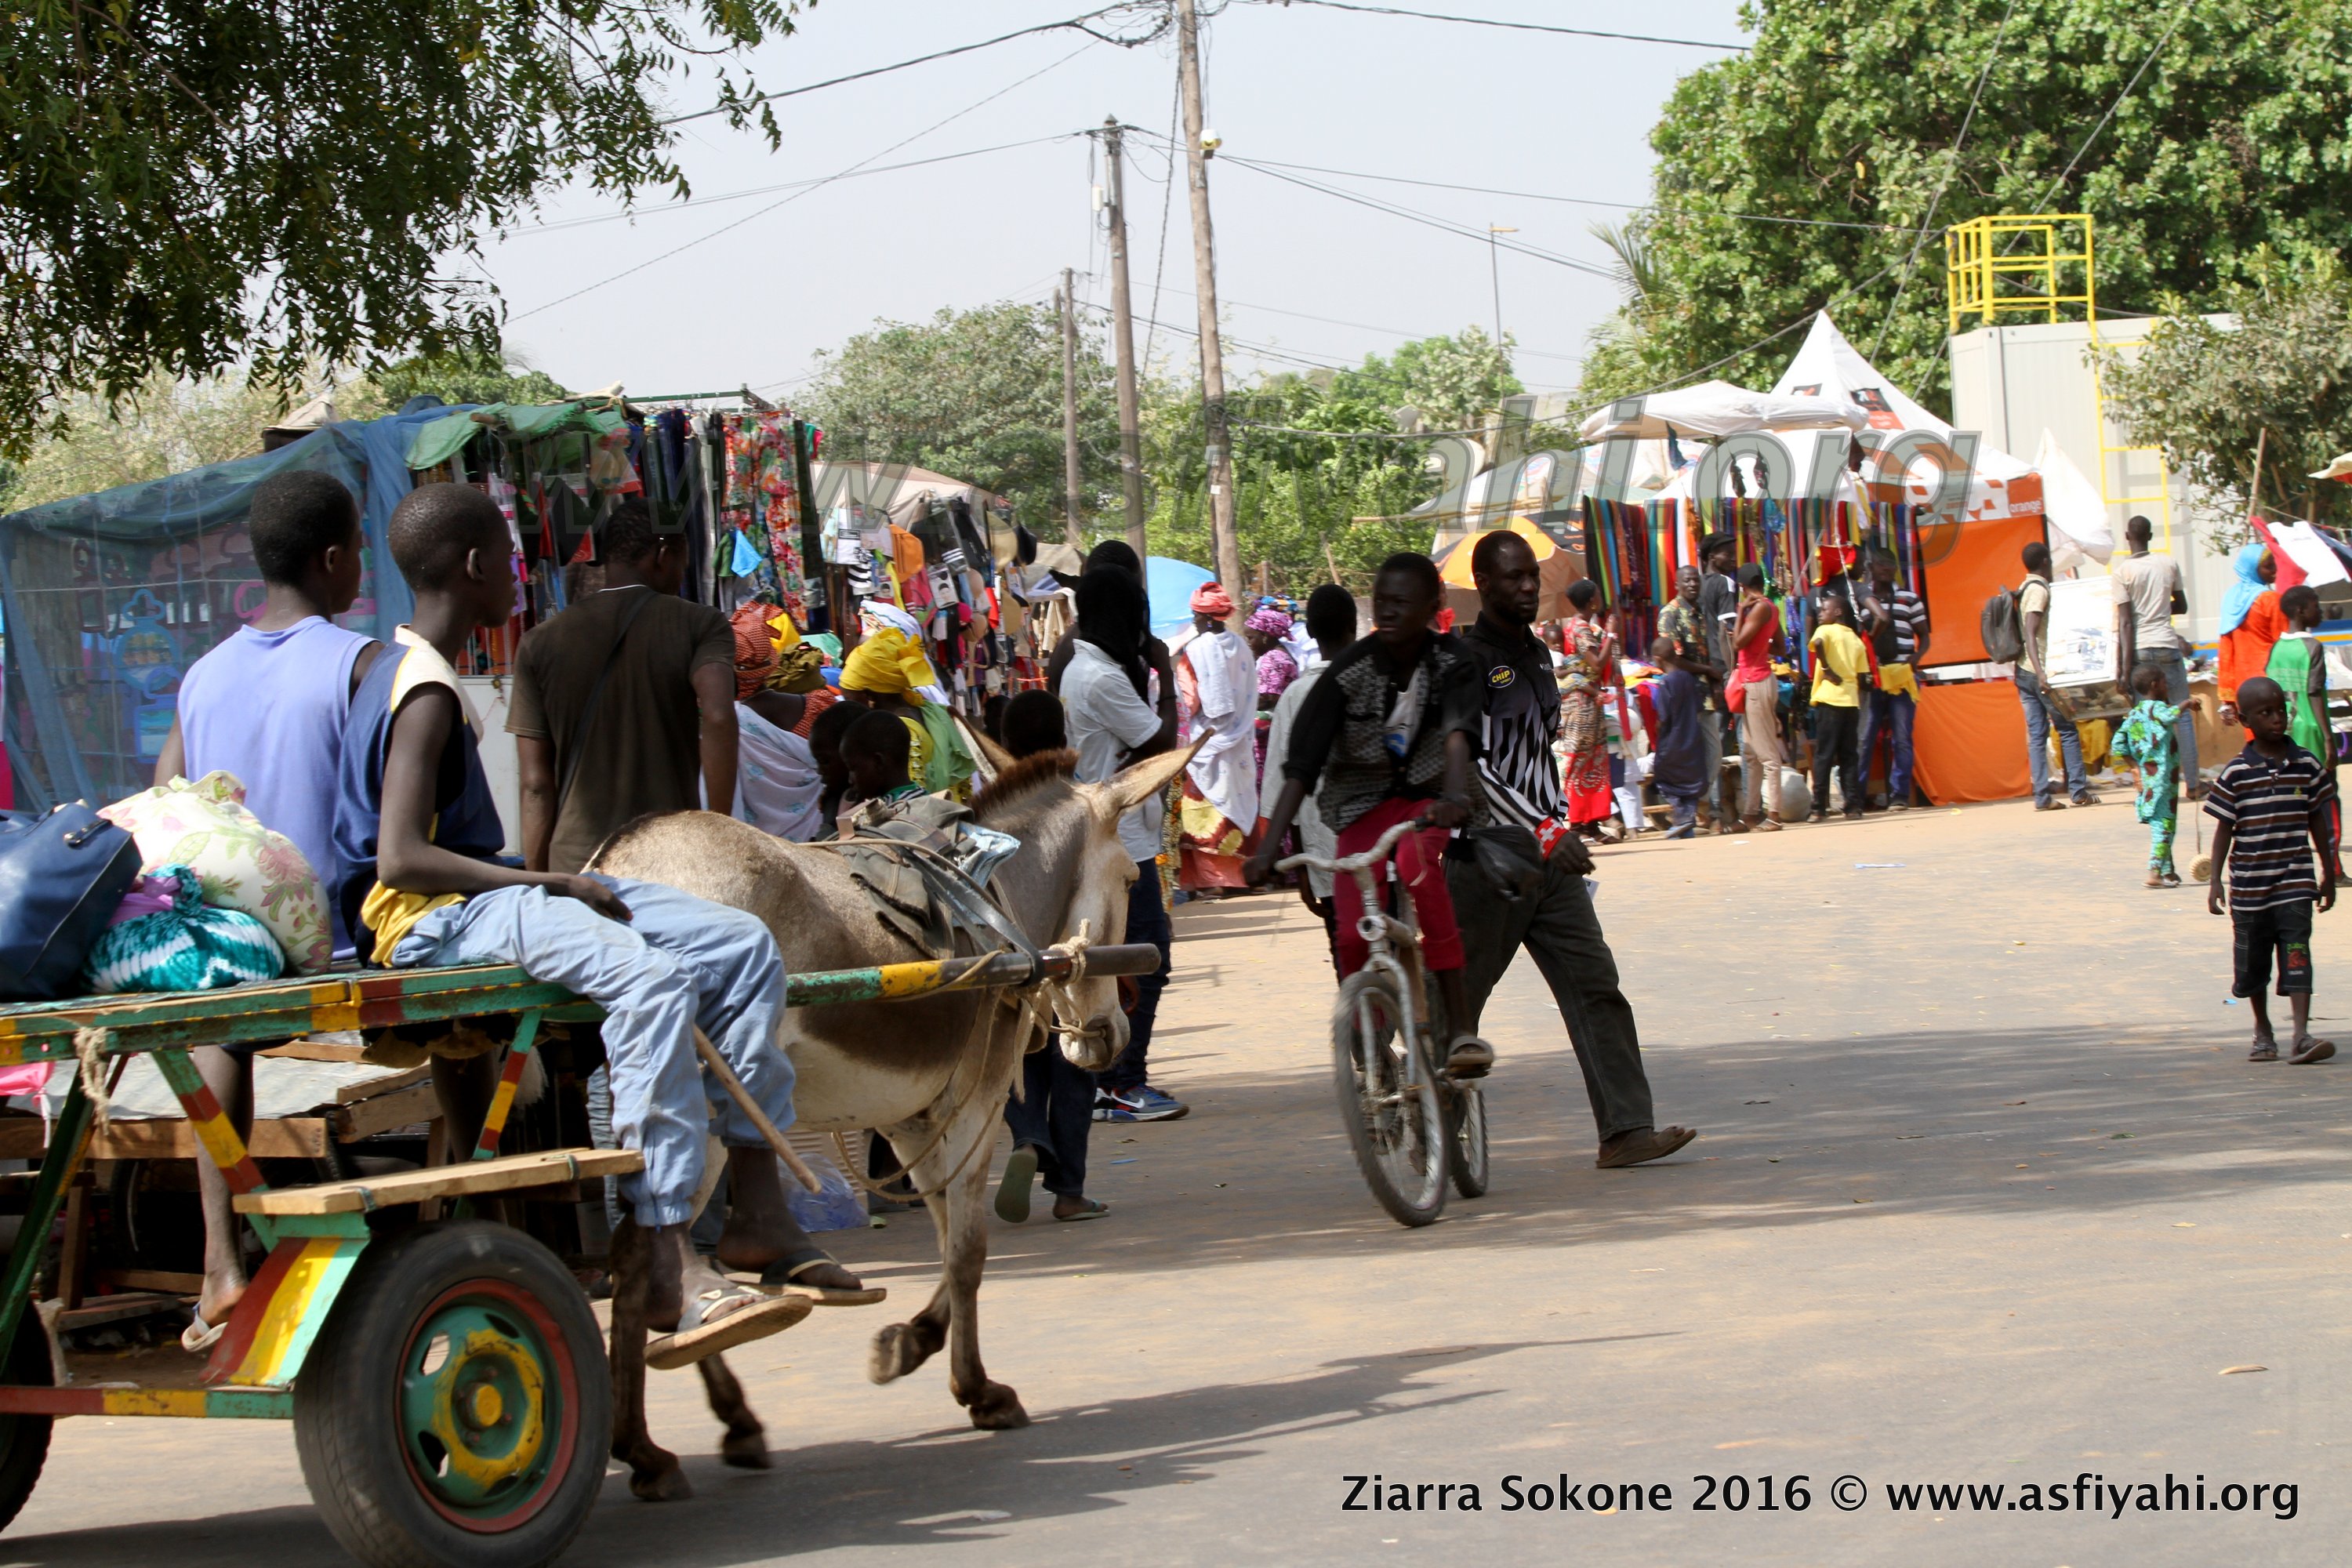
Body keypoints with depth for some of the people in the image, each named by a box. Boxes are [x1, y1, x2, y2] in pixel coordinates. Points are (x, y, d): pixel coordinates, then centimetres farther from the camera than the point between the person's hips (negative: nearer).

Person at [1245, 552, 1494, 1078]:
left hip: (1426, 799, -2)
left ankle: (1460, 1026, -39)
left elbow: (1460, 734, -31)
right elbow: (1300, 766, -15)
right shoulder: (1351, 671, -10)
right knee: (1355, 934, -19)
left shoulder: (1451, 664, -12)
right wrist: (1269, 846, -25)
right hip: (1365, 803, 2)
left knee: (1417, 861, -37)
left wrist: (1456, 795, -52)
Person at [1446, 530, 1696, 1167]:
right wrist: (1544, 833, -22)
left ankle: (1626, 1130, -8)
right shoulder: (1464, 661, -11)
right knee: (1457, 1000, 1)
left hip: (1549, 853, 8)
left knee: (1595, 984, -3)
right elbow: (1467, 765, -19)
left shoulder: (1538, 655, 16)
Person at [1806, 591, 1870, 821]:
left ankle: (1819, 808, -7)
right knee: (1848, 756, 10)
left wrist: (1827, 669, -14)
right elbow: (1862, 679, 12)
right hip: (1851, 701, 5)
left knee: (1823, 756, -4)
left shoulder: (1826, 630, 1)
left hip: (1829, 698, -5)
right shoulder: (1857, 640, 16)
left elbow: (1818, 644, -24)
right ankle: (1854, 805, 4)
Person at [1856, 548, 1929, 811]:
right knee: (1864, 738, -3)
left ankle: (1899, 796, 4)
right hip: (1871, 678, -1)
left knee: (1902, 739, 0)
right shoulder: (1862, 597, 7)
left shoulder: (1909, 599, 11)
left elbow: (1923, 635, 13)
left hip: (1902, 677, 1)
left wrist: (1917, 656, -4)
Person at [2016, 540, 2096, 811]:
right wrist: (2041, 673, -31)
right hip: (2039, 671, -8)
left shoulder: (2023, 590, 16)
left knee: (2036, 734, 3)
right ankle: (2078, 791, -1)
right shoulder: (2039, 590, -12)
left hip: (2022, 673, 8)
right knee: (2067, 729, 0)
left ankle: (2042, 796, -2)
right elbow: (2030, 634, -22)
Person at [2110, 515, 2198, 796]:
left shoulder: (2122, 571, -6)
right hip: (2168, 646, 2)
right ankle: (2192, 783, 7)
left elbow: (2125, 622, -9)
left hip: (2139, 649, -2)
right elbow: (2182, 606, 17)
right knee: (2182, 713, 8)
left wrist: (2123, 667, -8)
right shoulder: (2169, 564, 4)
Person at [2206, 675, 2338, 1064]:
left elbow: (2318, 823, 11)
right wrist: (2215, 880, -5)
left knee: (2297, 957, -11)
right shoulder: (2235, 774, -4)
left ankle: (2301, 1036, -16)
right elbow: (2224, 829, 0)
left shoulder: (2307, 766, 2)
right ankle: (2263, 1032, 28)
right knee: (2253, 963, 10)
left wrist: (2329, 874, 14)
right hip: (2249, 885, 0)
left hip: (2295, 885, 0)